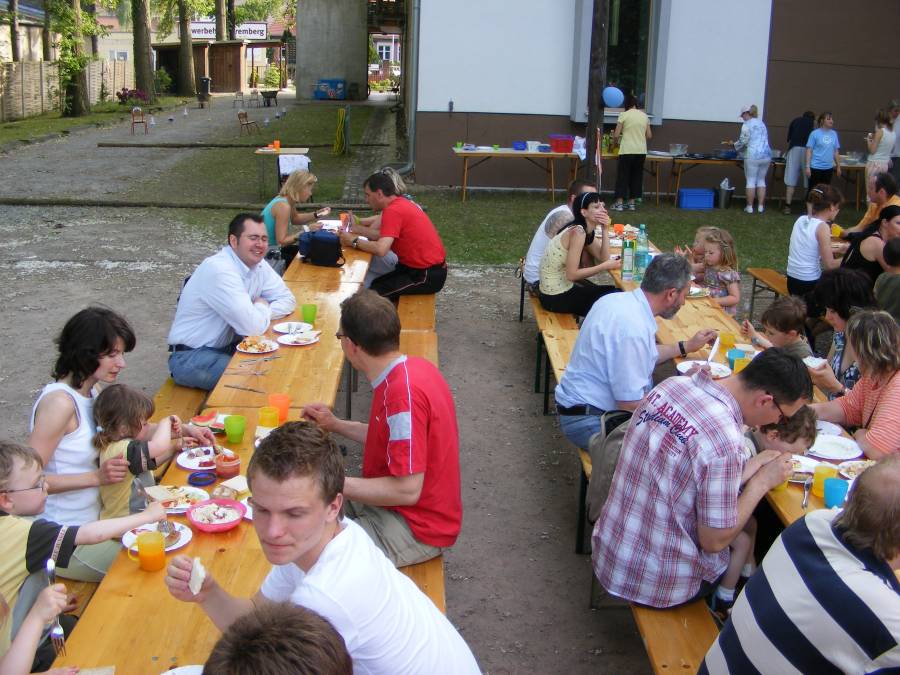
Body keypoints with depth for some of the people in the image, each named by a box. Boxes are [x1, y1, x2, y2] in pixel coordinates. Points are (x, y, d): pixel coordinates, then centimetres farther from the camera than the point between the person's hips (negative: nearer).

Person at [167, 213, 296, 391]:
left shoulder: (257, 263, 0)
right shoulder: (219, 270, -26)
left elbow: (288, 299, 5)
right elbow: (253, 327, -31)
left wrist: (259, 314, -14)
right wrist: (262, 307, -8)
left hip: (228, 346, 8)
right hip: (191, 357, -8)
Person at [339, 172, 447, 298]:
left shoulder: (393, 211, -20)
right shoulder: (400, 203, 9)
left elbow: (380, 249, -29)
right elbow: (384, 236, 15)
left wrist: (353, 241, -15)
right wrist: (356, 228, 10)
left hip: (428, 276, -10)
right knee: (377, 283, 16)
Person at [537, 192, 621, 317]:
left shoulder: (588, 231, 4)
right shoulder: (578, 232, -23)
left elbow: (603, 258, -3)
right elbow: (572, 274, -25)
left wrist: (604, 229, -9)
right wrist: (605, 266, -22)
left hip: (564, 285, 9)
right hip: (556, 296, -9)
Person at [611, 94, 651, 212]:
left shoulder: (624, 115, -5)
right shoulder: (644, 116, 8)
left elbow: (616, 135, -6)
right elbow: (649, 136, 10)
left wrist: (616, 135, 16)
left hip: (627, 150, -4)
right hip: (641, 151, 4)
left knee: (623, 176, 3)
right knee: (636, 176, 12)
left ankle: (619, 203, 0)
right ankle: (631, 203, 14)